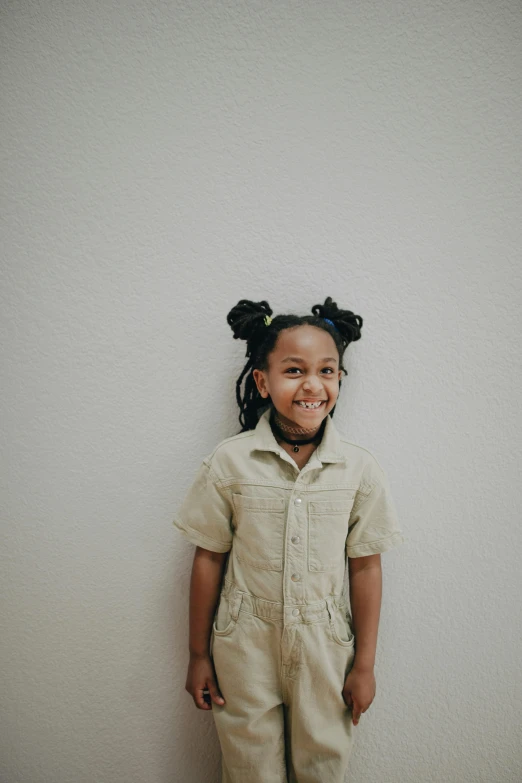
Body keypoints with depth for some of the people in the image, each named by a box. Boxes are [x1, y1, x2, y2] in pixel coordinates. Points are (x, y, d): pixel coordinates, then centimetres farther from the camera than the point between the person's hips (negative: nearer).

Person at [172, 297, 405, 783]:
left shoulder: (360, 470, -10)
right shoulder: (228, 462, -12)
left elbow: (366, 568, -4)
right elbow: (209, 559, -5)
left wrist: (364, 664, 2)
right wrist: (199, 654, 2)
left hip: (326, 647, 1)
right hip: (244, 646, 0)